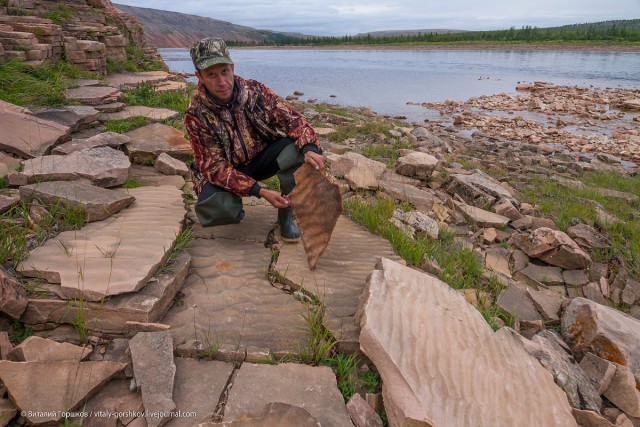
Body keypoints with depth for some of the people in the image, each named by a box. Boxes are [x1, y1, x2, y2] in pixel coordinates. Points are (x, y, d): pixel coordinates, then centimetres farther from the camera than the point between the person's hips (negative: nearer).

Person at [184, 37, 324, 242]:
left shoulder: (255, 91, -14)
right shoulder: (196, 115, -20)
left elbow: (293, 119, -15)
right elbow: (215, 167, -22)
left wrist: (309, 149, -38)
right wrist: (260, 191, -33)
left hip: (262, 158, 3)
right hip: (225, 171, -2)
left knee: (297, 149, -27)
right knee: (216, 210, -33)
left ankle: (286, 214, -8)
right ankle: (233, 201, 7)